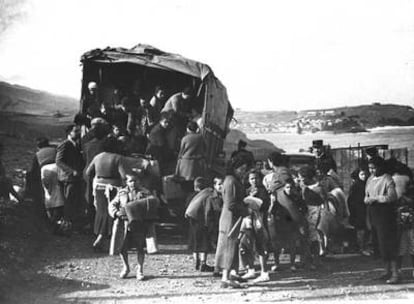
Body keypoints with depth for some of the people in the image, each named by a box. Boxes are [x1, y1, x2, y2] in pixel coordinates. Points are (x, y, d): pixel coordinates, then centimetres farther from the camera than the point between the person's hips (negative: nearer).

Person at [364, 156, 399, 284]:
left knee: (387, 244, -10)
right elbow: (366, 196, 19)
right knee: (381, 244, 10)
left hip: (385, 215, -7)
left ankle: (395, 274, -7)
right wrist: (367, 199, -4)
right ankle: (388, 271, 18)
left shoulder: (387, 180, -10)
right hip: (374, 215, 7)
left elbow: (392, 197, -21)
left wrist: (376, 198, -19)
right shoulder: (370, 179, 13)